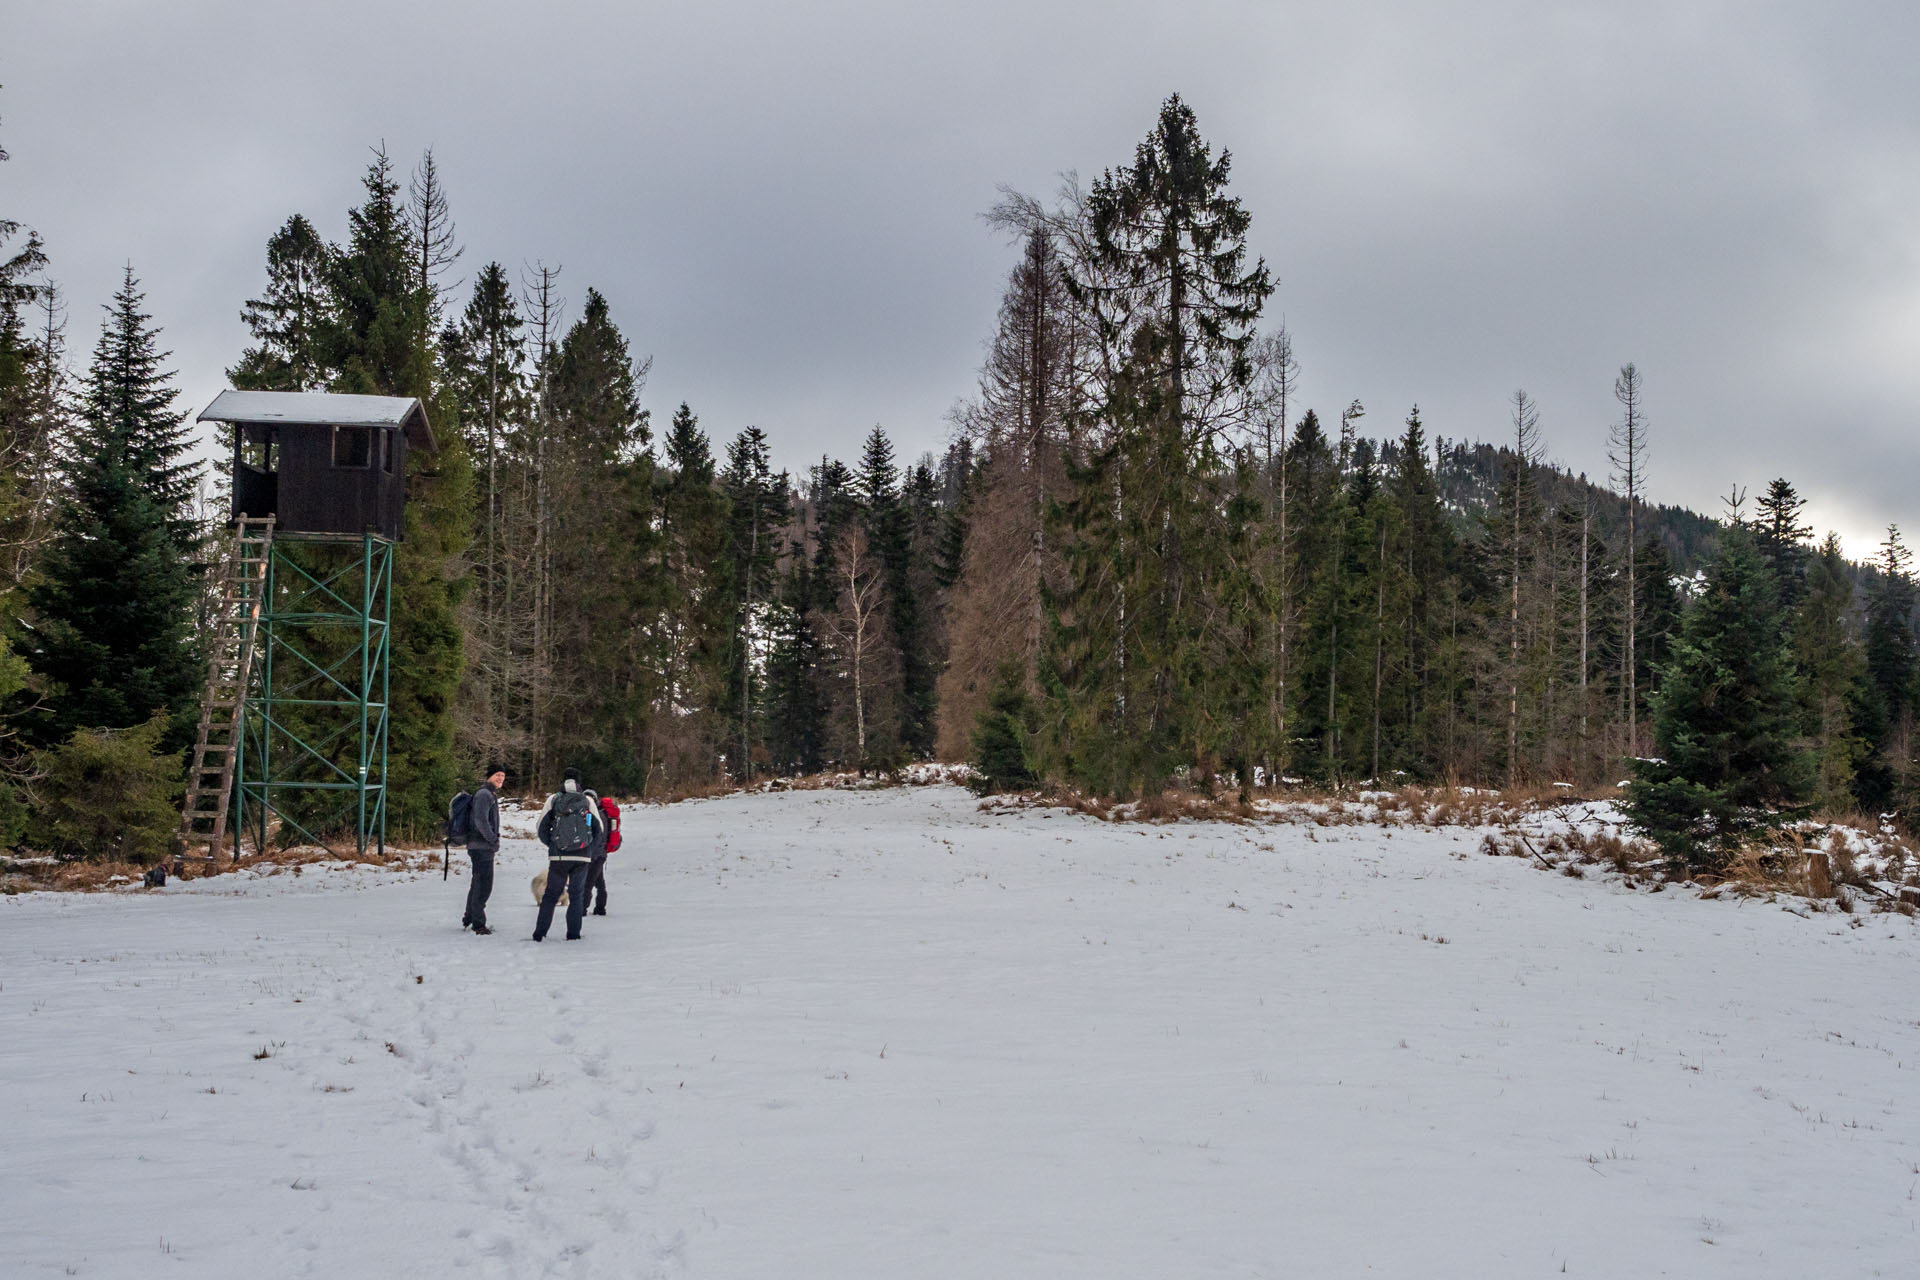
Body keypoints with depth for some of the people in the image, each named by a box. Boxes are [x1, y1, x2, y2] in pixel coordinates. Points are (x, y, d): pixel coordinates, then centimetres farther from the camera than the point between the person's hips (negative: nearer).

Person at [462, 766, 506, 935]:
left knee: (478, 883, 18)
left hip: (484, 846, 11)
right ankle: (478, 923, -5)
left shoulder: (492, 795, 19)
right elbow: (480, 820, -23)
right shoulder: (484, 794, -13)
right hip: (481, 846, -11)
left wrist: (493, 840, 17)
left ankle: (469, 919, 29)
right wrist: (493, 840, -17)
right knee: (484, 885, -9)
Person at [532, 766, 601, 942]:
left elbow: (542, 826, 2)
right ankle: (573, 934, 4)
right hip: (582, 856, 0)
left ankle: (540, 933, 6)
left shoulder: (553, 799, 3)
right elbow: (599, 828, 4)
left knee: (551, 894, 9)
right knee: (577, 894, 8)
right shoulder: (588, 801, 4)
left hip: (558, 855, 0)